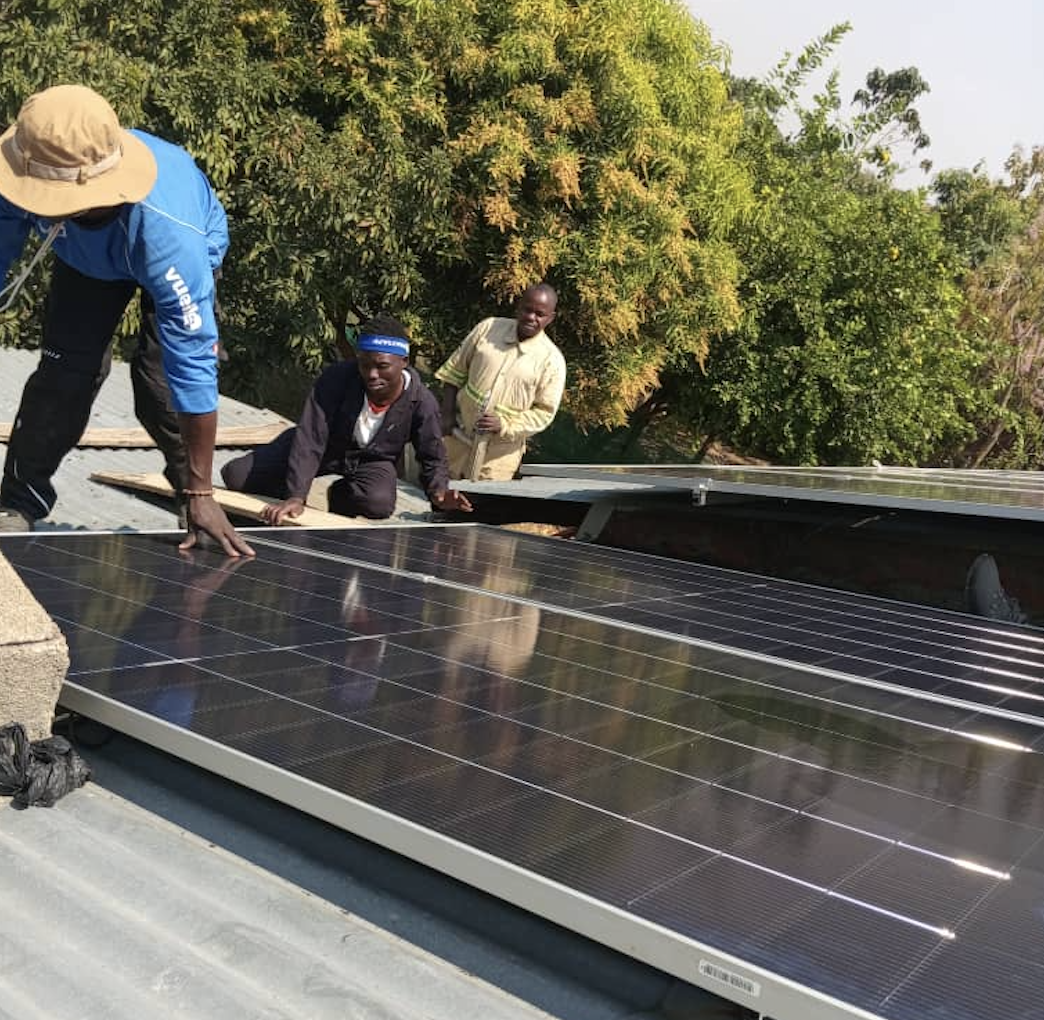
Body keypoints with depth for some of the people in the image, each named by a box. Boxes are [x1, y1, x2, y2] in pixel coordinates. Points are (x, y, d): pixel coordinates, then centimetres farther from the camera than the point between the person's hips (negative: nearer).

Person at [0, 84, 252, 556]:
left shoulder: (170, 236, -49)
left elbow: (193, 366, -45)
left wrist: (200, 493, -41)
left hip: (185, 252, -3)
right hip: (85, 252, 3)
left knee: (162, 385, -18)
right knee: (64, 372, -11)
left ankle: (194, 495, 8)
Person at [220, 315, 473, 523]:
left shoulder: (421, 401, -27)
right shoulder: (337, 378, -31)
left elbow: (432, 458, -13)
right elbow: (310, 439, -33)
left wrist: (439, 493, -35)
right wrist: (296, 496, -42)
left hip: (372, 461, 1)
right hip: (327, 447, 0)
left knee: (379, 503, -36)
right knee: (236, 476, -12)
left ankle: (336, 494, 1)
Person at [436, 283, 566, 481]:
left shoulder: (552, 360, -10)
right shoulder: (488, 327, -3)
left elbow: (544, 412, -8)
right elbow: (455, 371, 6)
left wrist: (504, 424, -20)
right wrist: (447, 415, 0)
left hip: (500, 449, -2)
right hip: (459, 435, 3)